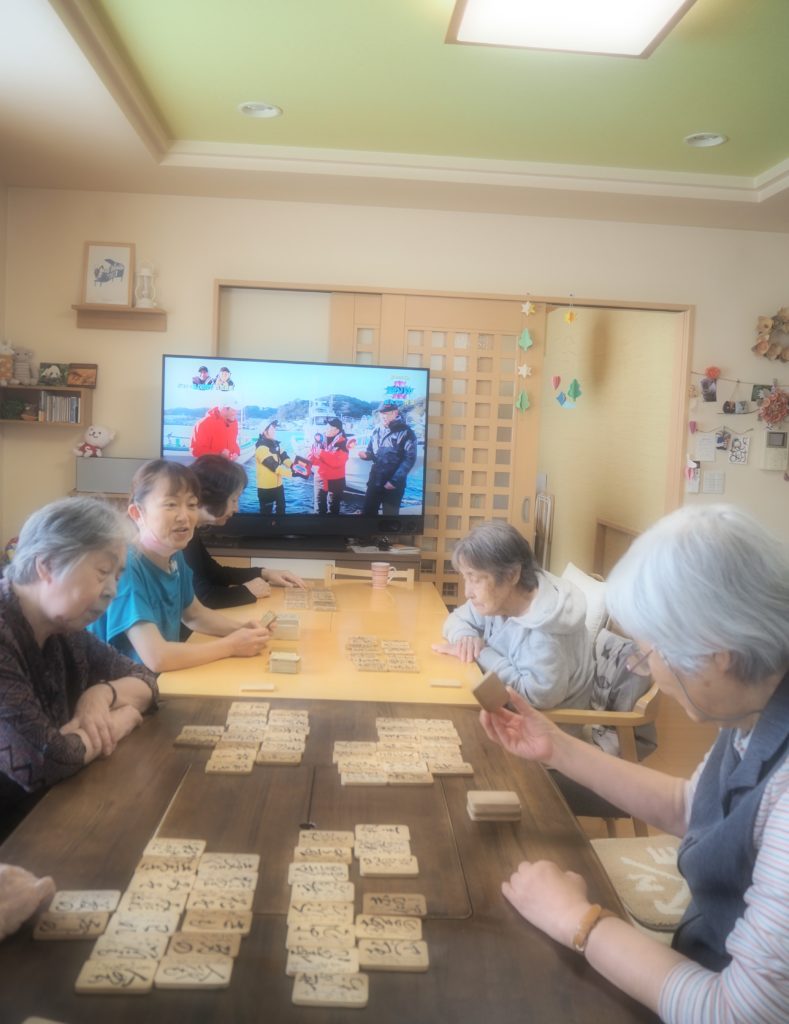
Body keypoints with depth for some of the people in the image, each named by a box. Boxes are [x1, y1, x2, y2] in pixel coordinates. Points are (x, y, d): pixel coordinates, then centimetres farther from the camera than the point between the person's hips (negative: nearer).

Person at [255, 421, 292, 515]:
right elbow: (274, 466, -27)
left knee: (281, 510, 19)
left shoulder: (275, 444, 8)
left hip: (278, 485, 8)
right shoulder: (261, 447, -21)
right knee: (266, 512, 1)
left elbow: (285, 458, -1)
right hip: (266, 487, -8)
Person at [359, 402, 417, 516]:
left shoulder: (406, 432, -8)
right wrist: (365, 454, -7)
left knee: (389, 514, 2)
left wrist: (395, 480, -18)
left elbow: (410, 458, -13)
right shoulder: (377, 431, 11)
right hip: (374, 481, 5)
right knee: (367, 512, 7)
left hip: (394, 483, -5)